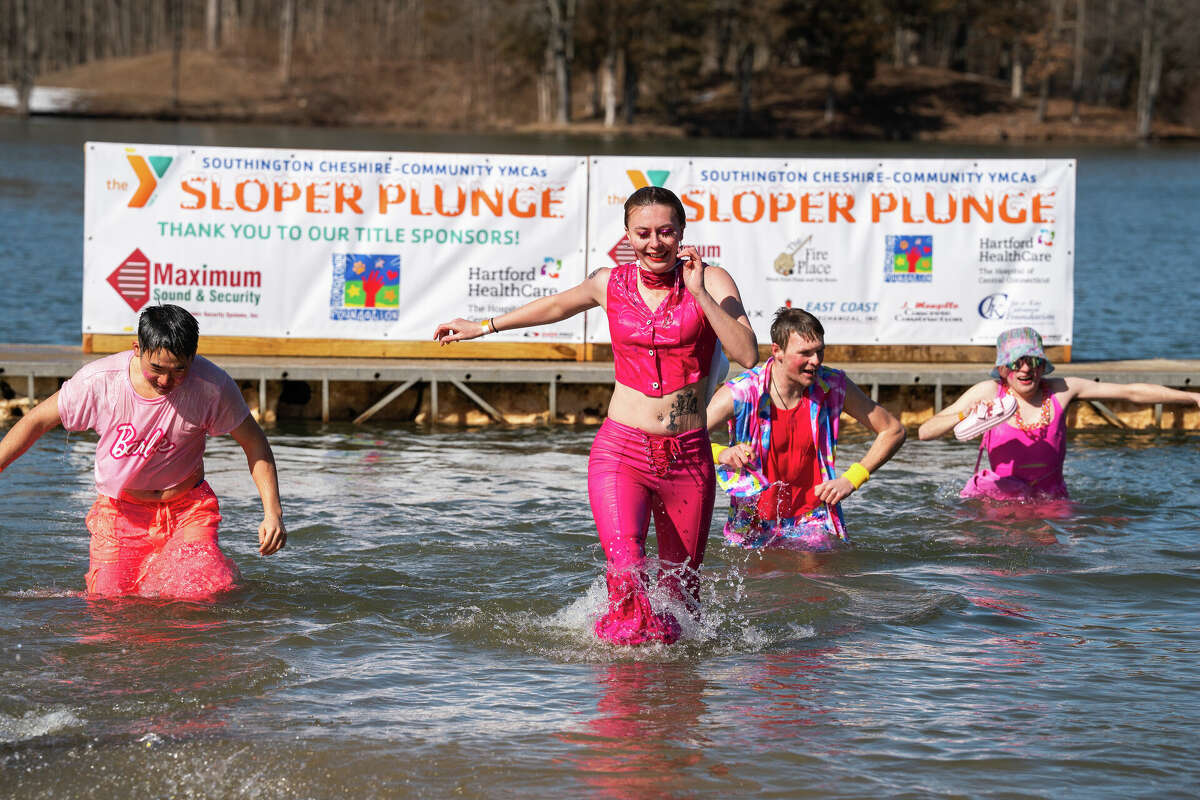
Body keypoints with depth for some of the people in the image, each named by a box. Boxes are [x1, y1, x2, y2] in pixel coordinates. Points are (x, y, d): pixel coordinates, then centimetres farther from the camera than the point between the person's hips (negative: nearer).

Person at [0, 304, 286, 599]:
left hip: (187, 509, 0)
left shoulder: (211, 385, -20)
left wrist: (273, 513, -13)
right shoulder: (98, 381, -19)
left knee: (206, 592, -22)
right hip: (121, 510, 0)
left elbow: (254, 442, -7)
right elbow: (37, 421, -5)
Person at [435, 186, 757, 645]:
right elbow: (558, 305, 26)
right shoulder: (611, 284, 5)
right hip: (621, 450, 0)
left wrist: (700, 294, -22)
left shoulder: (710, 282, -3)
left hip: (688, 455, 0)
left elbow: (747, 354, -15)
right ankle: (629, 635, 1)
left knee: (679, 588, 9)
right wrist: (484, 327, 36)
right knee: (626, 572, -22)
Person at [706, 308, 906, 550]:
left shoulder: (833, 386, -6)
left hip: (813, 521, -1)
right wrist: (720, 453, -36)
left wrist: (851, 480, -6)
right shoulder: (739, 394, -14)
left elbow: (893, 431, 5)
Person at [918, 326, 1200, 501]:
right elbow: (925, 432, -10)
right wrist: (964, 417, -29)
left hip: (1050, 499, 3)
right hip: (996, 500, -3)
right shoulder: (989, 392, -7)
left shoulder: (1060, 391, -1)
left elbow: (1131, 392, 2)